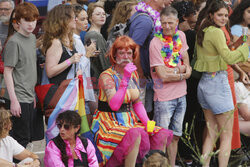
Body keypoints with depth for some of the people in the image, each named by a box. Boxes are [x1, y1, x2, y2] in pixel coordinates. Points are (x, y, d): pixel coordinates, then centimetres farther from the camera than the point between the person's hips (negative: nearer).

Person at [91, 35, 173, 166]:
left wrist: (147, 122, 3)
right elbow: (114, 105, -25)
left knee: (161, 136, -10)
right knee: (135, 135, -35)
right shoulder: (107, 76, -12)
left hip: (130, 121, 7)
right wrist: (125, 80, -28)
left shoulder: (133, 74, 11)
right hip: (110, 125, -7)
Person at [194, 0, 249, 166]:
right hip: (217, 82, -9)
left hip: (204, 82, 9)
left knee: (211, 133, 13)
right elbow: (229, 57, -25)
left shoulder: (202, 32, 12)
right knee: (227, 135, -2)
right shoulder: (216, 32, -15)